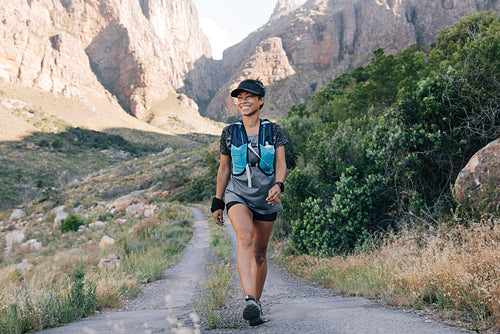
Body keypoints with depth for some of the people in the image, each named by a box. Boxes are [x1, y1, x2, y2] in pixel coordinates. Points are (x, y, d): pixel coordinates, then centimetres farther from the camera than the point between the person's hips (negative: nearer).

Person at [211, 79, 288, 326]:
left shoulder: (273, 131, 3)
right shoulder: (229, 133, 5)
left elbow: (281, 164, -2)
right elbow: (224, 169, 11)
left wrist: (278, 185, -23)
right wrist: (217, 202, 10)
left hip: (266, 197, 1)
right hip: (237, 194, -1)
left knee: (260, 252, 6)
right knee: (246, 238, -27)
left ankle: (256, 306, 21)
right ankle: (250, 301, -36)